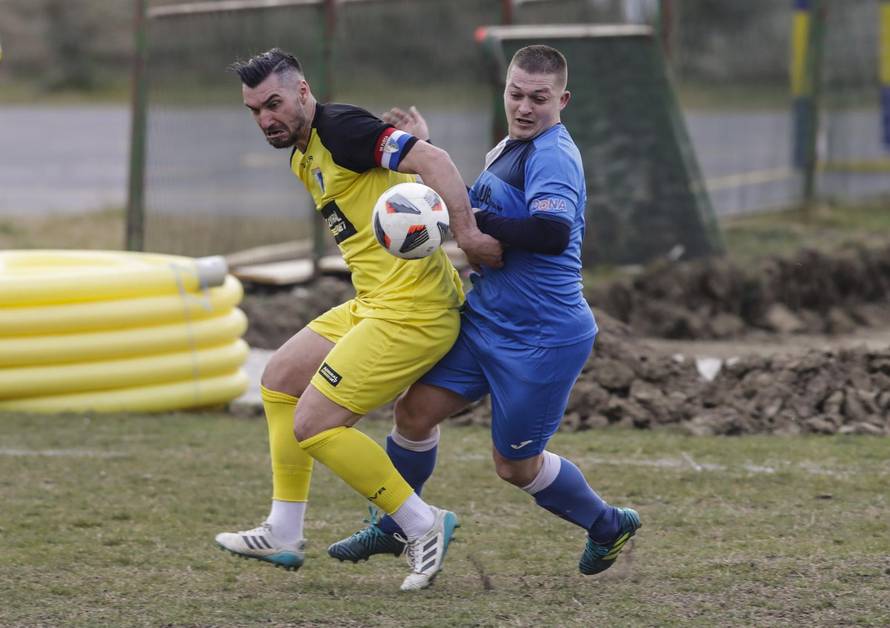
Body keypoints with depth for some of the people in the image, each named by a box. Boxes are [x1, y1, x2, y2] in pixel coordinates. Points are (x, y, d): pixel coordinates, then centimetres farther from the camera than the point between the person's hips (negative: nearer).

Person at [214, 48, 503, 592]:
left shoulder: (340, 129, -14)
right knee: (280, 379, 20)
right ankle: (284, 536, 23)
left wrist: (467, 233, -29)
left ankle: (423, 525, -1)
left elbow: (433, 161, -23)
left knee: (313, 425, -10)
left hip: (411, 310, -11)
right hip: (374, 303, 11)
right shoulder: (302, 158, 17)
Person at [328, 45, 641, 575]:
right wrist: (426, 152, 19)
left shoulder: (553, 156, -20)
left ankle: (610, 526, 29)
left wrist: (476, 222, -30)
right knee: (417, 409, 1)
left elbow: (553, 233, -36)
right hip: (485, 320, 8)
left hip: (542, 341, -8)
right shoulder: (509, 149, 11)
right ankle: (393, 528, 20)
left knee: (516, 466, 5)